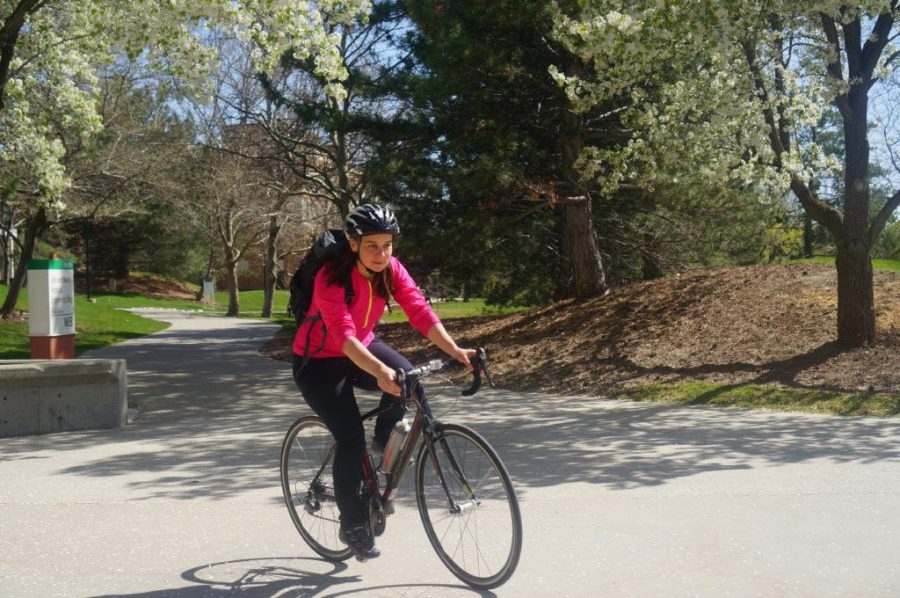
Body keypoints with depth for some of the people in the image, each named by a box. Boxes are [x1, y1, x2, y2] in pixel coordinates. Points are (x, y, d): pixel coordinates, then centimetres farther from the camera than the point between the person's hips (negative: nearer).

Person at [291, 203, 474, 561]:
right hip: (318, 363, -5)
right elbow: (343, 336, -41)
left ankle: (383, 442, 5)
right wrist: (380, 372, -57)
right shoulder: (332, 278, -30)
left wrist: (455, 350, -37)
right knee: (351, 440, -16)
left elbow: (420, 312, -22)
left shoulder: (391, 270, -14)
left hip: (363, 347, 5)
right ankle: (353, 525, 4)